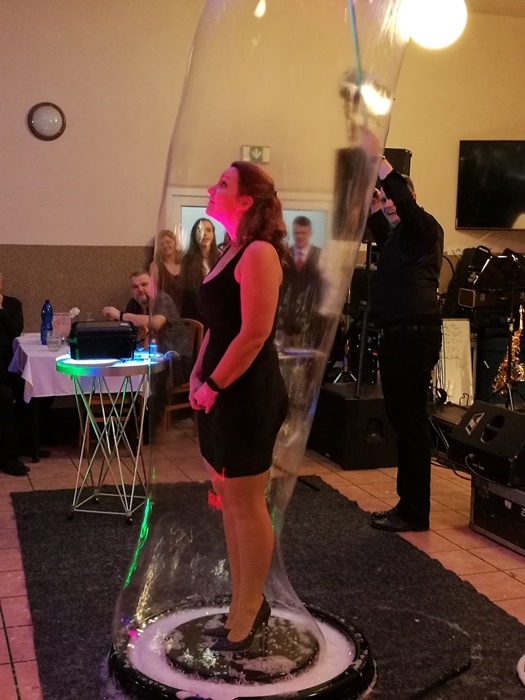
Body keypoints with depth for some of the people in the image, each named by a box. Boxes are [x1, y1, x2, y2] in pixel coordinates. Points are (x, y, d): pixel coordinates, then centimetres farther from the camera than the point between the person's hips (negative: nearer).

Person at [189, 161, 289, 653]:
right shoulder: (231, 252, 15)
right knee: (228, 499, 16)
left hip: (247, 393, -10)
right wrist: (197, 377, 7)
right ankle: (244, 604, 30)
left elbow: (255, 332, -22)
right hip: (222, 392, 10)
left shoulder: (259, 252, -15)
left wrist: (213, 386, -15)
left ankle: (248, 615, 17)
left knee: (245, 503, 2)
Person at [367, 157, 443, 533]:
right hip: (399, 333, 10)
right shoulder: (399, 234, 22)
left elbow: (407, 206, -27)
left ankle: (414, 511, -1)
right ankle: (408, 504, 21)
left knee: (410, 420, -8)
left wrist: (386, 172, -24)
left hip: (414, 333, -10)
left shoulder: (424, 227, -5)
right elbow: (386, 241, 44)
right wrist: (374, 209, 31)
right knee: (402, 418, 12)